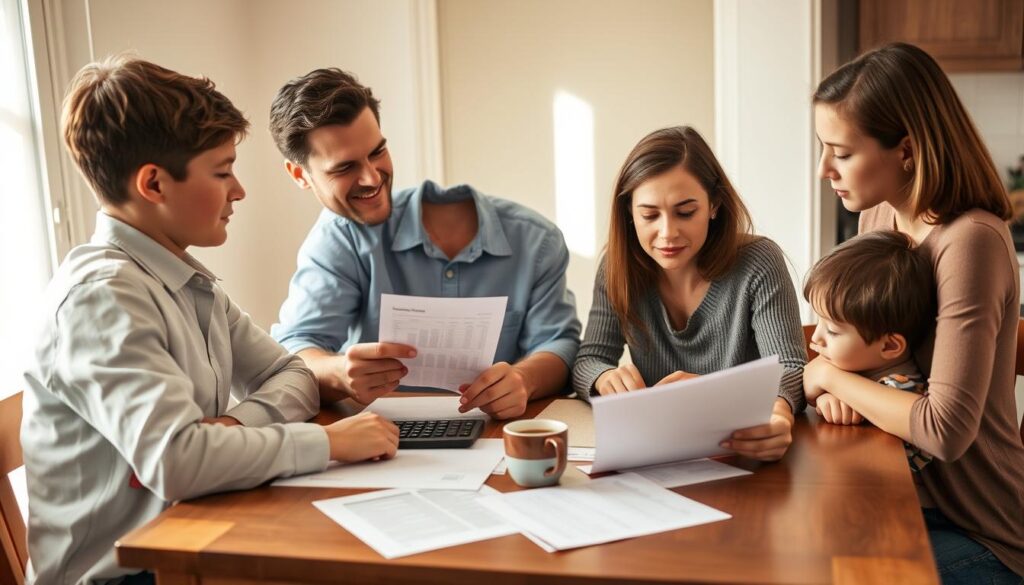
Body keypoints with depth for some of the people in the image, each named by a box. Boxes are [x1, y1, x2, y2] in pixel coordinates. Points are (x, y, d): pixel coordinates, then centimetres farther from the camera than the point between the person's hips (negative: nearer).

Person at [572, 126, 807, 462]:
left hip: (745, 452, -2)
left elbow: (790, 369, -17)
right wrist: (607, 377, -29)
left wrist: (778, 413, -41)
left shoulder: (758, 264, -12)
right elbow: (587, 362, -4)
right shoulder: (618, 267, -4)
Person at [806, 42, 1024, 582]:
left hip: (978, 537, -6)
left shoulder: (971, 241, -25)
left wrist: (830, 375, -16)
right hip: (899, 493, 6)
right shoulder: (876, 214, -1)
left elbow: (946, 430, -29)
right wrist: (837, 382, -9)